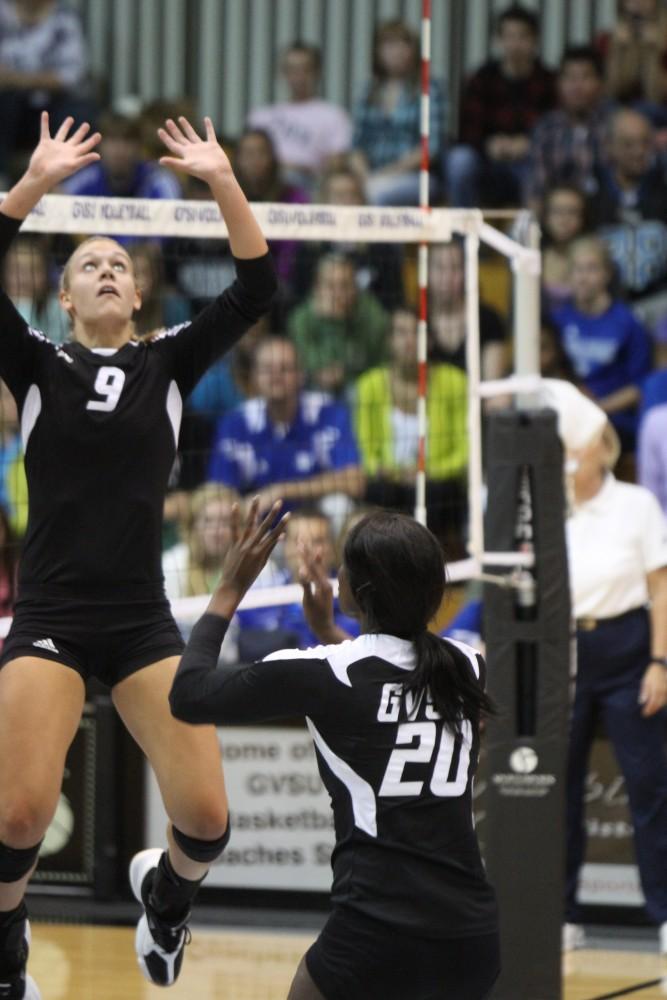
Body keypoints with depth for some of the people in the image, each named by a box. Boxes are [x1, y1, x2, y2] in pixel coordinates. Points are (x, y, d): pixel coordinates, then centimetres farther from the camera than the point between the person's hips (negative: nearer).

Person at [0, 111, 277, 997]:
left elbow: (255, 291, 2)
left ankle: (166, 890, 28)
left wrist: (223, 183, -6)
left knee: (207, 820, -9)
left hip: (143, 620, 2)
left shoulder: (169, 365, 12)